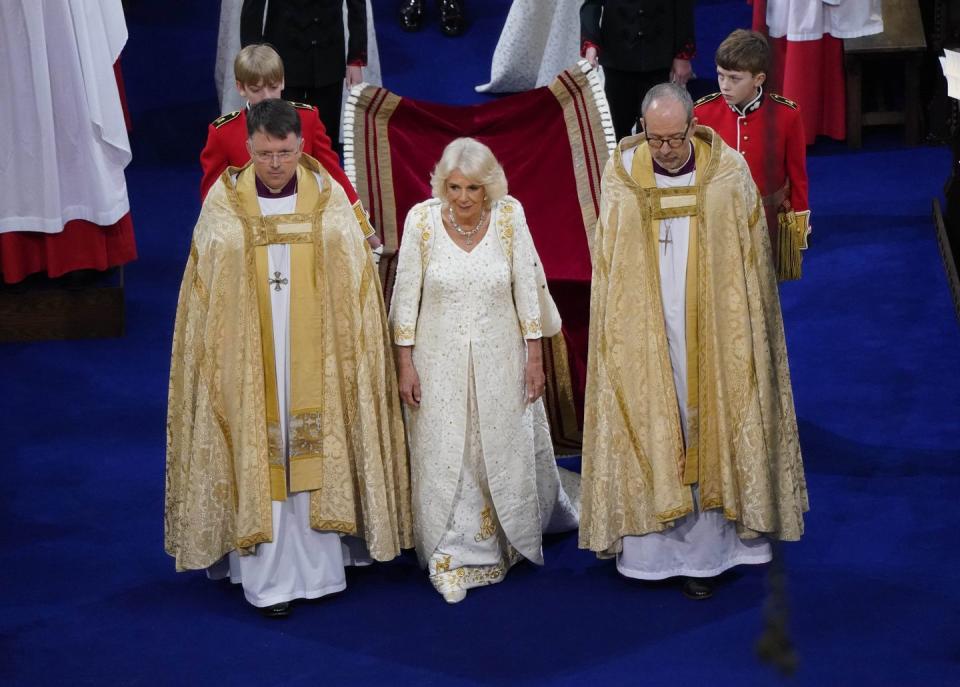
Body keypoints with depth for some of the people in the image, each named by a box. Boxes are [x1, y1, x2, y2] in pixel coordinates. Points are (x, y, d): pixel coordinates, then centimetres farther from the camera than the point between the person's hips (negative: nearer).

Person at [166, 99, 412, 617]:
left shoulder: (328, 199, -1)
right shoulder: (223, 203, -3)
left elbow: (353, 284, 2)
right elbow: (207, 291, 2)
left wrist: (349, 352, -1)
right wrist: (216, 354, 0)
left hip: (314, 356, 1)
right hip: (248, 356, -1)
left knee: (316, 452, 6)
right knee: (258, 457, 0)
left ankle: (319, 568, 17)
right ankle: (268, 579, 7)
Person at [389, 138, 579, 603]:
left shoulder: (509, 216, -10)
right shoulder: (421, 220, -12)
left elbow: (527, 289, -3)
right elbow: (406, 295, -5)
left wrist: (534, 356, -3)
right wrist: (404, 363, -5)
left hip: (499, 358, 1)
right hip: (440, 360, -1)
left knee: (505, 452, 15)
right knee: (443, 459, 3)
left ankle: (508, 539, 41)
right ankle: (451, 558, 17)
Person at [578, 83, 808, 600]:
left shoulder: (728, 174, -6)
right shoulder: (621, 178, -4)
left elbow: (750, 262, 1)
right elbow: (607, 267, 5)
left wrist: (744, 337, 0)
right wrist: (615, 335, 4)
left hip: (710, 337, 0)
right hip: (643, 336, 1)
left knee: (706, 436, 4)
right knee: (647, 433, 4)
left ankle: (702, 552, 12)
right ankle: (650, 547, 13)